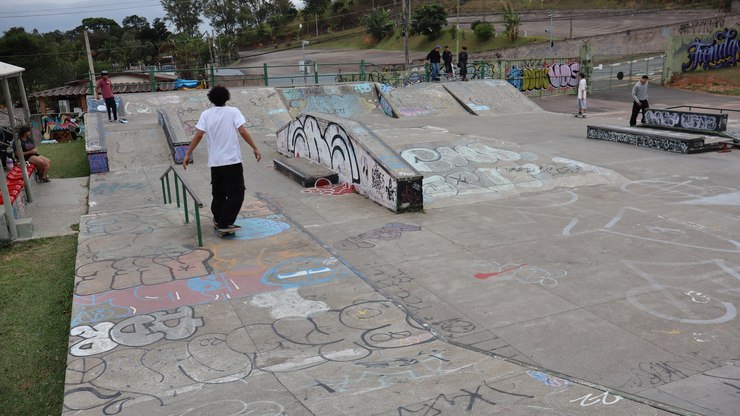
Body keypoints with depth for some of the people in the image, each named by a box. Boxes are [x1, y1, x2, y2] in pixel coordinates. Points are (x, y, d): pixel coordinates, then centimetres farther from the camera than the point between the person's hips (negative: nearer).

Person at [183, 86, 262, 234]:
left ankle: (218, 220, 26)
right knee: (236, 193, -1)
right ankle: (225, 223, -10)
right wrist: (255, 148, -6)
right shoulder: (233, 111, -1)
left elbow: (198, 135, -4)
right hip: (232, 160, -4)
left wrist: (188, 154, -1)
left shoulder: (206, 114, 5)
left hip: (214, 161, 4)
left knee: (218, 192, 19)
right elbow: (242, 131, -11)